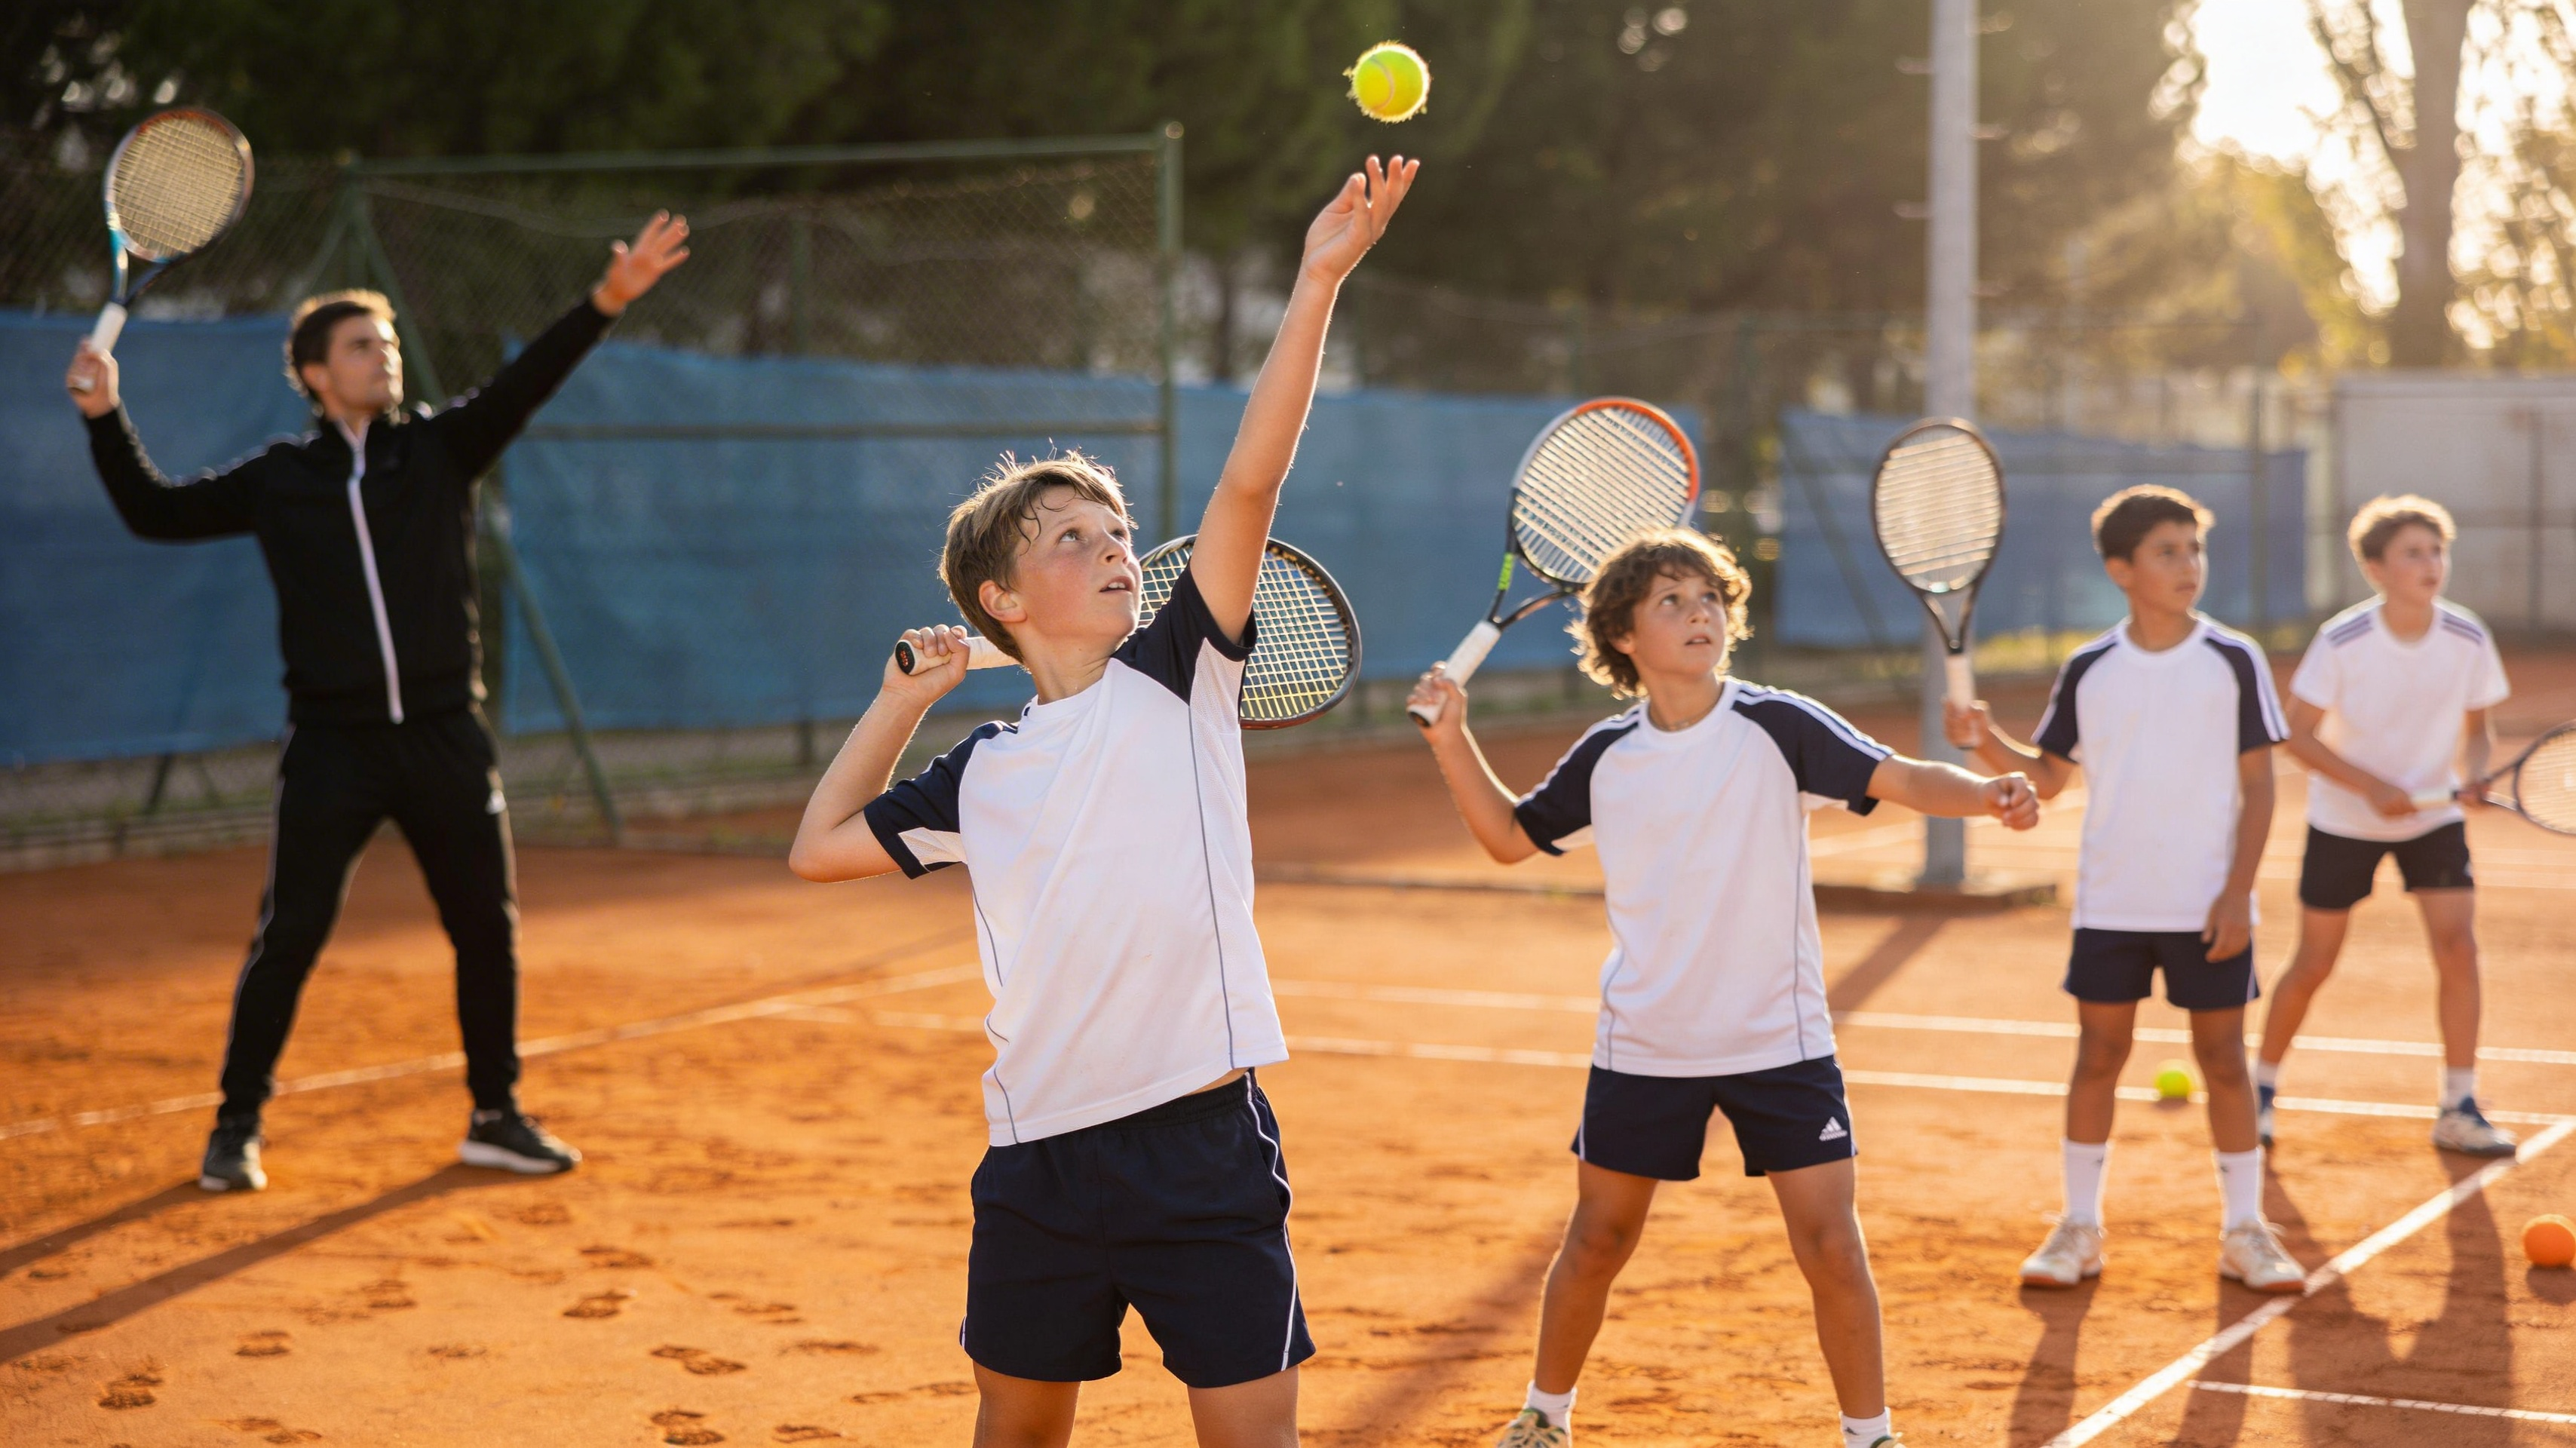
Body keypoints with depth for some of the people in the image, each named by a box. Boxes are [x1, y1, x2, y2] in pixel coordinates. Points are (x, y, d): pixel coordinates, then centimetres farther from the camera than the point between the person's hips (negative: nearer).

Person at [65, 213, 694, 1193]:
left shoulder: (440, 449, 6)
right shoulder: (279, 479, 7)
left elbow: (525, 383, -8)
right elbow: (156, 514, 12)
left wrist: (606, 302, -22)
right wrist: (106, 417, 0)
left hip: (446, 740, 1)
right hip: (333, 745, -1)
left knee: (488, 929, 5)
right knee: (288, 937, -2)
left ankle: (495, 1118, 20)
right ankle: (236, 1128, 10)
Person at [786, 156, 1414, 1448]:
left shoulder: (1177, 679, 1)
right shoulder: (982, 772, 9)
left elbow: (1249, 483, -10)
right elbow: (818, 848, 20)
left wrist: (1315, 288, -20)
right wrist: (902, 699, 16)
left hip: (1202, 1144, -3)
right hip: (1039, 1158, 3)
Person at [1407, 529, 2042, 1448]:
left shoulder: (1777, 727, -9)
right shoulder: (1607, 757, 0)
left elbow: (1902, 779, -17)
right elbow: (1511, 837, 14)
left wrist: (1986, 794, -37)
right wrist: (1453, 741, 1)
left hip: (1780, 1042, -2)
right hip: (1643, 1046, 2)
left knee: (1832, 1249, -7)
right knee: (1597, 1242, 12)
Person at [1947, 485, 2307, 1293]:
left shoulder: (2235, 662, -2)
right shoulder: (2089, 671, 3)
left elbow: (2258, 786, -2)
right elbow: (2048, 776, 8)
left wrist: (2238, 894, -9)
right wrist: (1987, 743, -12)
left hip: (2210, 907, -1)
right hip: (2112, 903, 1)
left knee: (2223, 1060, 4)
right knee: (2098, 1057, 5)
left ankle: (2244, 1229, 14)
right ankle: (2079, 1228, 15)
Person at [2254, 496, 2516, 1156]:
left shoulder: (2468, 639, -12)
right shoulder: (2341, 643, -21)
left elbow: (2476, 728, 2)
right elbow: (2299, 734, -13)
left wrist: (2478, 776, -19)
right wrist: (2373, 787, -23)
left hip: (2434, 816, 2)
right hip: (2343, 821, -2)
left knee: (2458, 948, -12)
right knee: (2314, 964, 4)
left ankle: (2458, 1110, -2)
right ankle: (2261, 1088, 26)